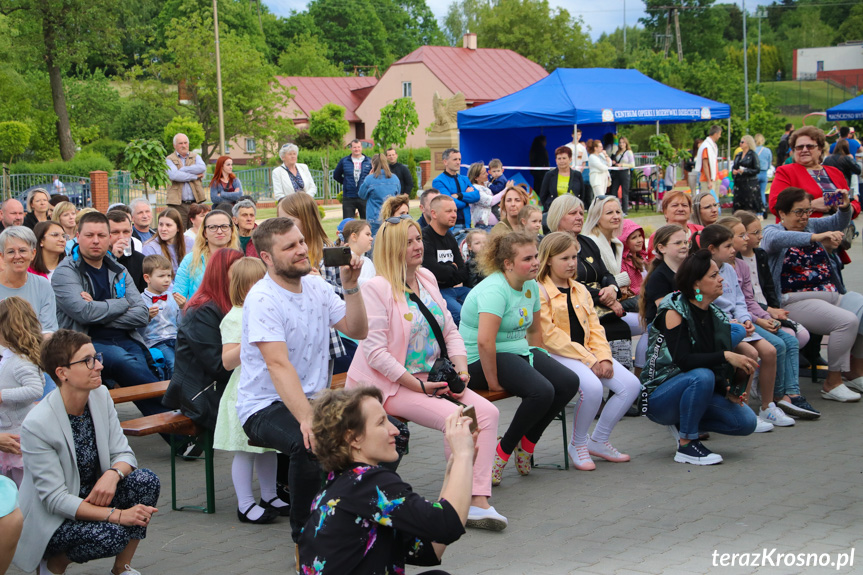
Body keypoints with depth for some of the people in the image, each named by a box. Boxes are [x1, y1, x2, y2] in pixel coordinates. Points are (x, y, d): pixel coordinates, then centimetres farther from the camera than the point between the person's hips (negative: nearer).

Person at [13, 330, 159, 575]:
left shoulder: (100, 396, -4)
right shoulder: (37, 425, -25)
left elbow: (124, 453, -2)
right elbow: (54, 499, -25)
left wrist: (113, 474, -28)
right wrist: (117, 515, -33)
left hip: (92, 495, 6)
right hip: (51, 519, -6)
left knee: (147, 481, -19)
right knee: (111, 536, -32)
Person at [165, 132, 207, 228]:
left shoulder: (195, 157, 17)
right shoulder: (169, 160, 8)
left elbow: (202, 168, -5)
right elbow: (174, 175, -12)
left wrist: (182, 169, -7)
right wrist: (195, 176, -6)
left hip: (196, 203, 3)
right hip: (178, 205, -3)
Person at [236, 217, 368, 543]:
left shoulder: (316, 286, 8)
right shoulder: (263, 299, -16)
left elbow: (357, 331, 9)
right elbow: (279, 364, -27)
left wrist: (351, 286, -6)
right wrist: (305, 418, -38)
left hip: (314, 399, 7)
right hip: (266, 406, -7)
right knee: (309, 443, -37)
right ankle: (304, 532, -14)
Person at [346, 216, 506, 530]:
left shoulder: (427, 279, 13)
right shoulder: (377, 288, -12)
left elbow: (450, 331, 16)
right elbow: (374, 352, -17)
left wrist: (461, 370, -2)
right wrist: (418, 385, -19)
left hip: (433, 378, 7)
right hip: (392, 385, -7)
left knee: (487, 412, -14)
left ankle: (479, 502, -17)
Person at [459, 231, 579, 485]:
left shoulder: (531, 285, 9)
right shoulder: (494, 289, -21)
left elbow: (534, 329, 22)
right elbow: (485, 341, -30)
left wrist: (541, 364, 14)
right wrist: (493, 381, -26)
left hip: (519, 352, 9)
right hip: (480, 361, -9)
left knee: (569, 382, -10)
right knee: (542, 391, -30)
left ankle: (527, 441, 7)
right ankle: (503, 450, -9)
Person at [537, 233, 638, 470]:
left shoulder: (580, 290, 18)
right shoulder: (539, 291, -7)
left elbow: (595, 327, 13)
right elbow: (549, 336, -15)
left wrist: (604, 357, -6)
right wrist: (588, 361, -17)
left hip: (586, 351, 8)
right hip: (557, 355, -8)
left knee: (630, 384, -10)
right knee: (592, 388, -33)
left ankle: (598, 440, 5)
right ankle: (577, 444, -8)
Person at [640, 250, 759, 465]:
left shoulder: (715, 316, 6)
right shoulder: (674, 310, -15)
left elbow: (715, 366, 10)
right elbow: (683, 360, -27)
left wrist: (727, 390, -9)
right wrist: (726, 356, -32)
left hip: (695, 391, 7)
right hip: (659, 397, -6)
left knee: (746, 421, -13)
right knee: (702, 376, -36)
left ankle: (684, 423, 8)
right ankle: (686, 447, -21)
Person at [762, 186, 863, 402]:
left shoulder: (811, 225, 18)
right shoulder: (772, 231, -3)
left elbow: (838, 223, 15)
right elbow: (776, 239, -27)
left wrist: (845, 207, -9)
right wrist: (816, 237, -39)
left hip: (832, 294, 8)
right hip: (798, 301, -8)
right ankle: (832, 384, -16)